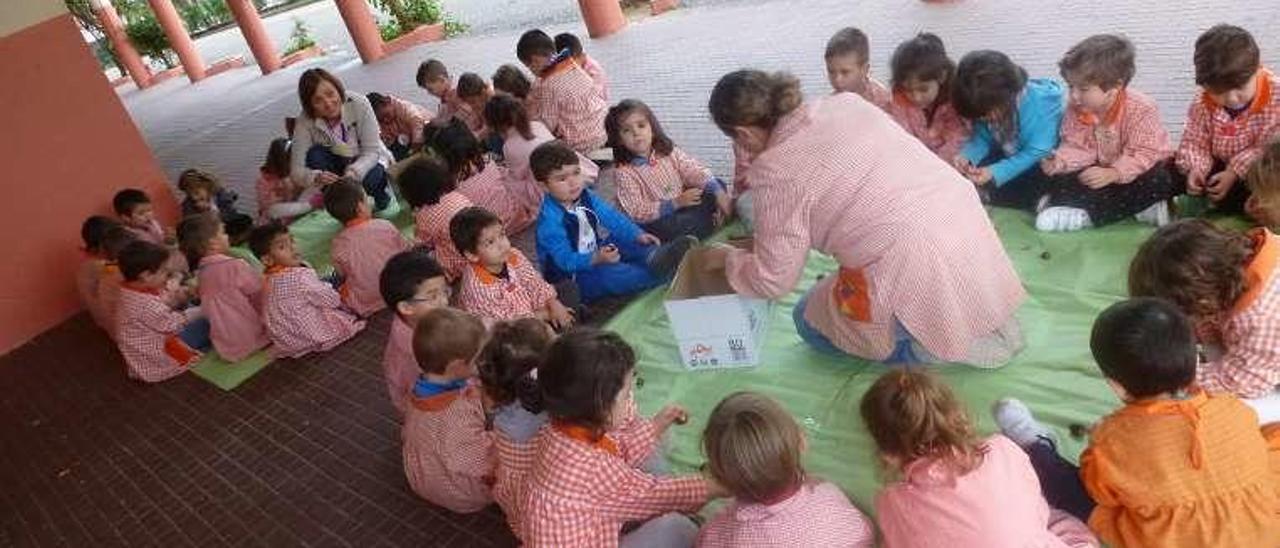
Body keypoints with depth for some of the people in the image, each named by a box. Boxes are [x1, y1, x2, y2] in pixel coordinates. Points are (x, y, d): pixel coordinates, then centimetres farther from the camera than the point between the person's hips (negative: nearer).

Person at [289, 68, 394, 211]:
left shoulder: (359, 104, -26)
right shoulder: (305, 122, -22)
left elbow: (372, 151, -23)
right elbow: (296, 169, -24)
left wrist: (353, 172, -43)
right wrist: (317, 177, -48)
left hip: (366, 161, -1)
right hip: (337, 165, 2)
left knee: (371, 177, -34)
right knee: (314, 155, -28)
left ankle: (382, 185, 2)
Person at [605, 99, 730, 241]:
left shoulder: (669, 152, -2)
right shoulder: (623, 172, -14)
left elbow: (696, 171, -9)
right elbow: (637, 212, -20)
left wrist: (719, 194, -25)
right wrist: (676, 203, -26)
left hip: (685, 207, 5)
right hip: (657, 221, -4)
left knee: (718, 185, -4)